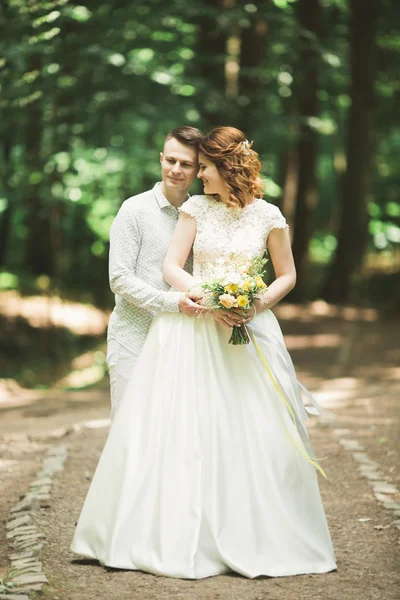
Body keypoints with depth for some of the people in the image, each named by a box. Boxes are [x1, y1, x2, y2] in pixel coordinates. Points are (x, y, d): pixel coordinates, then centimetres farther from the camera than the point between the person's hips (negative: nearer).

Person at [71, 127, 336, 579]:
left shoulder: (268, 216, 0)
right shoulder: (195, 209, 2)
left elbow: (287, 276, 8)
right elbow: (171, 267, -2)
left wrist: (258, 304, -10)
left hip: (250, 331, 0)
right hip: (194, 332, 0)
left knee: (255, 431, 0)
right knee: (185, 430, -1)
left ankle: (258, 538, 13)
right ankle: (177, 536, 9)